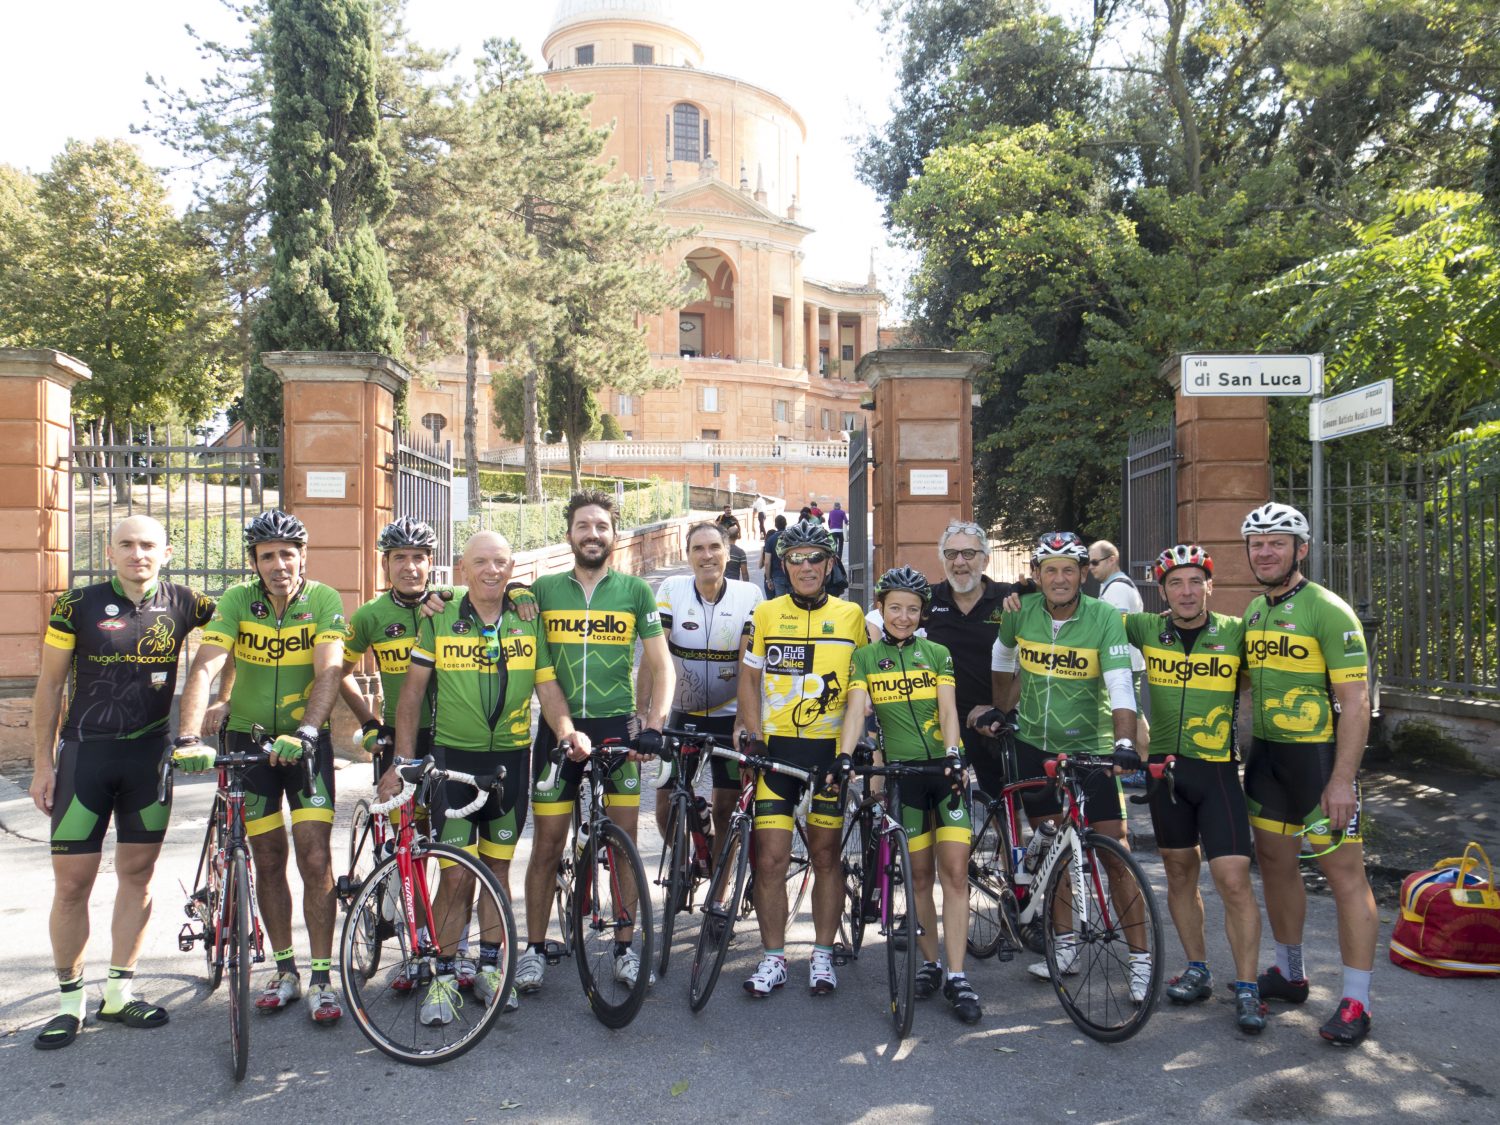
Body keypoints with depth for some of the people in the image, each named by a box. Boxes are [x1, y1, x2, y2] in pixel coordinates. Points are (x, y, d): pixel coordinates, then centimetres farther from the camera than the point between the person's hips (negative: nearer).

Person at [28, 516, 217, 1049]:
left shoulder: (183, 604, -1)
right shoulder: (78, 605, -4)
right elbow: (50, 684, 1)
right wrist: (43, 761, -1)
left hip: (149, 755, 2)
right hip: (84, 753, -2)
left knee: (137, 874, 8)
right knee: (72, 882, 1)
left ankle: (119, 992, 21)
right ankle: (69, 999, 17)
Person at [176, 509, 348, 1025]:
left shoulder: (324, 601, -13)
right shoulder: (238, 600, -10)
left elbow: (329, 671, -24)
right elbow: (205, 668, -21)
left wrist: (305, 732, -39)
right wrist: (189, 737, -35)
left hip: (305, 743, -1)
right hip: (248, 739, 2)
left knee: (315, 858, -7)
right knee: (268, 860, 9)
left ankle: (321, 977, 4)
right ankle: (285, 969, 24)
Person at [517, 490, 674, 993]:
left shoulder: (635, 590, 3)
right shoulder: (543, 588, 5)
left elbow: (661, 665, 4)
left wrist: (654, 723, -9)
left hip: (618, 726, 0)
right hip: (559, 728, 0)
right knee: (547, 843, 4)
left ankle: (626, 947, 19)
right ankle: (534, 948, 19)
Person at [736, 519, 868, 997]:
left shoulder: (850, 615, 5)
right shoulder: (765, 614, 4)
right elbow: (750, 677, 8)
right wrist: (751, 733, -5)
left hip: (830, 750, 0)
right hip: (774, 748, 0)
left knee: (826, 856, 8)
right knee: (770, 858, -1)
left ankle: (822, 956, 21)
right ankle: (773, 959, 13)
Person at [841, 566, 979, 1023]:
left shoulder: (937, 654, 6)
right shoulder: (865, 658, 4)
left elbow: (947, 709, -4)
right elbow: (856, 709, -8)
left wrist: (953, 754, -21)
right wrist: (845, 757, -24)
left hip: (946, 769, 0)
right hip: (902, 772, 0)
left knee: (954, 871, -7)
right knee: (919, 874, 6)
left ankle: (956, 977, -3)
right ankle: (930, 963, 21)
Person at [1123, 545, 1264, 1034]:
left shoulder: (1236, 633, -5)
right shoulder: (1147, 629, 0)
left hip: (1218, 769, -3)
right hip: (1165, 767, 3)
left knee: (1234, 880, -8)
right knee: (1179, 873, 13)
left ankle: (1247, 989, 4)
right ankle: (1198, 970, 28)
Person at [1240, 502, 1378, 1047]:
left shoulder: (1327, 611, -14)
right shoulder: (1254, 610, 9)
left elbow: (1355, 701, -17)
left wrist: (1342, 779, -21)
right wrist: (1249, 750, 12)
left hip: (1319, 756, -7)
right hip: (1266, 755, 8)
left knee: (1344, 873, -2)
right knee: (1275, 861, 14)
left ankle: (1355, 1001, 7)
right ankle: (1289, 972, 30)